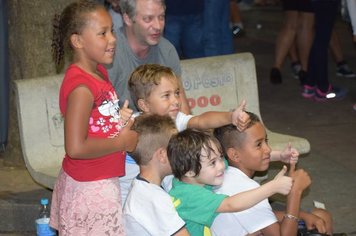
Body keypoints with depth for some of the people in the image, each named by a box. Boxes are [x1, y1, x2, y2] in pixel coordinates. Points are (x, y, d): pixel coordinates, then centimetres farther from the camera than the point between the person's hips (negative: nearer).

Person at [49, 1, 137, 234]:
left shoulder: (99, 72, 7)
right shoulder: (81, 87, -22)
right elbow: (76, 147, -28)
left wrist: (120, 119, 2)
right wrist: (122, 142, -16)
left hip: (103, 182, 9)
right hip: (90, 189, -9)